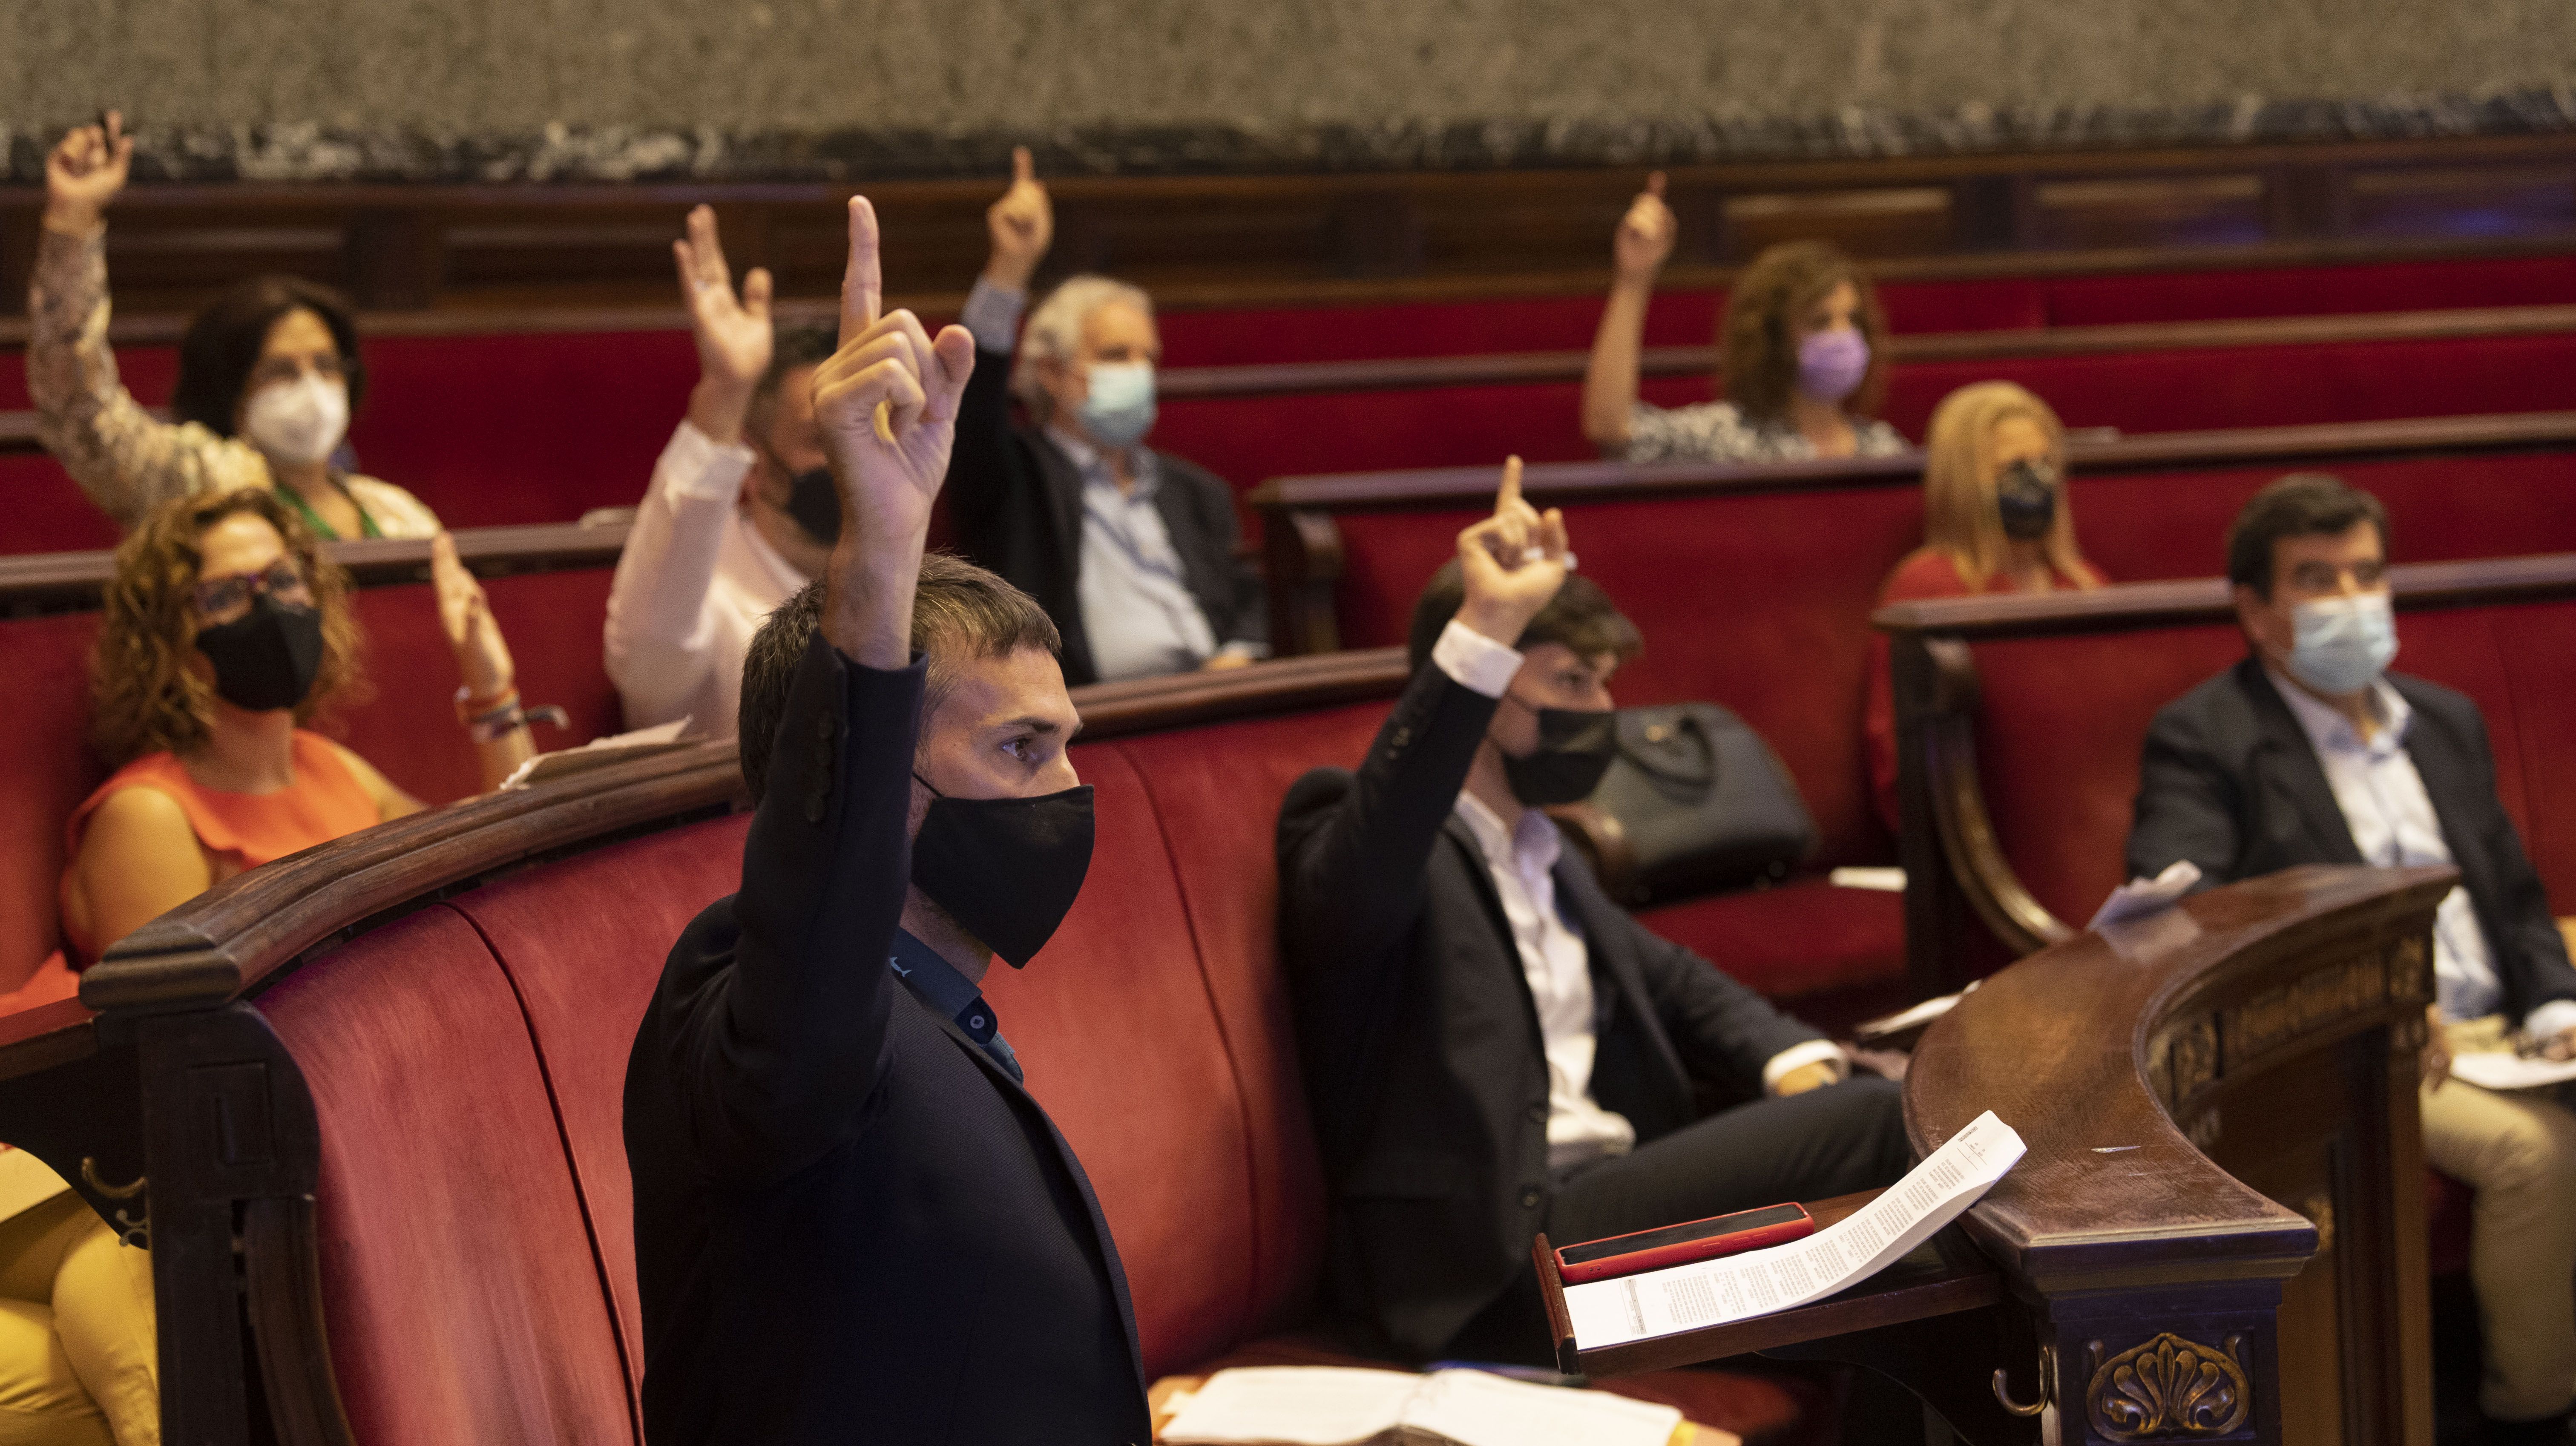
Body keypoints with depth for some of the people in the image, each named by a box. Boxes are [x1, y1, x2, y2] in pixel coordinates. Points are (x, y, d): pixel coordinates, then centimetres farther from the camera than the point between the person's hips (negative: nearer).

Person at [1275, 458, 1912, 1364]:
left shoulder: (1545, 858, 24)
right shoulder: (1352, 837, -6)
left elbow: (1673, 982, 32)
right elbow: (1362, 881, -31)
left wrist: (1795, 1068, 9)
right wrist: (1487, 629, -42)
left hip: (1607, 1201, 9)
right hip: (1492, 1262, -9)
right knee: (1883, 1123, -19)